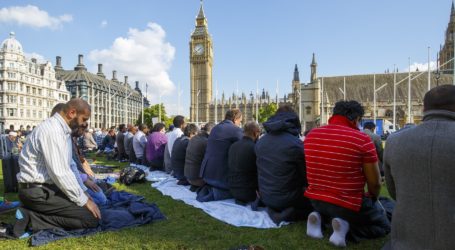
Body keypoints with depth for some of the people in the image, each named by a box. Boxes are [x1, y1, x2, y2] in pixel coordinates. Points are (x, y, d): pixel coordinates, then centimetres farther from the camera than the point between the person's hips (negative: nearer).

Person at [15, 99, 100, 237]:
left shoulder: (62, 129, 8)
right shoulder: (52, 130, -22)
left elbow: (65, 167, 16)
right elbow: (59, 173, -25)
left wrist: (81, 193, 12)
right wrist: (83, 200, -15)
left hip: (47, 186, 10)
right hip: (37, 191, -10)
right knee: (91, 217, -15)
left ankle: (33, 212, 9)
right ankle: (32, 217, -8)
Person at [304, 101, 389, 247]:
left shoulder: (311, 135, -3)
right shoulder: (362, 140, -18)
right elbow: (375, 183, -9)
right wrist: (372, 200, 14)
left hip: (316, 200, 5)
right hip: (349, 204, -5)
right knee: (384, 226, 22)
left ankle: (320, 217, 5)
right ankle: (346, 225, -7)